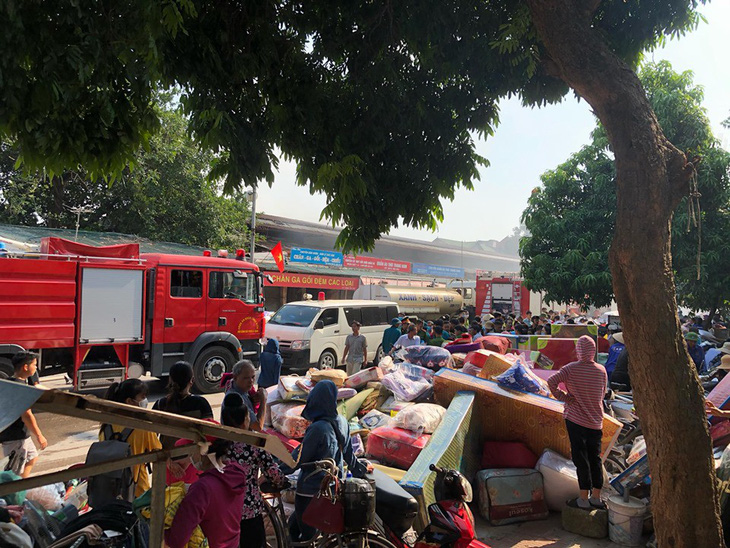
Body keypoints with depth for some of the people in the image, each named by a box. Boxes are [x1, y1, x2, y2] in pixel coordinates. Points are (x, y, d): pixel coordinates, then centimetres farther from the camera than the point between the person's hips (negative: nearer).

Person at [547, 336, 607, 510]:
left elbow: (551, 381, -22)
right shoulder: (601, 370, 0)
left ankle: (584, 499, 4)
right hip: (596, 420, 4)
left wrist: (563, 397, -10)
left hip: (576, 419, -4)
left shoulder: (571, 368, -12)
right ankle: (596, 497, 19)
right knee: (595, 458, 12)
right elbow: (602, 394, 11)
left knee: (581, 458, 1)